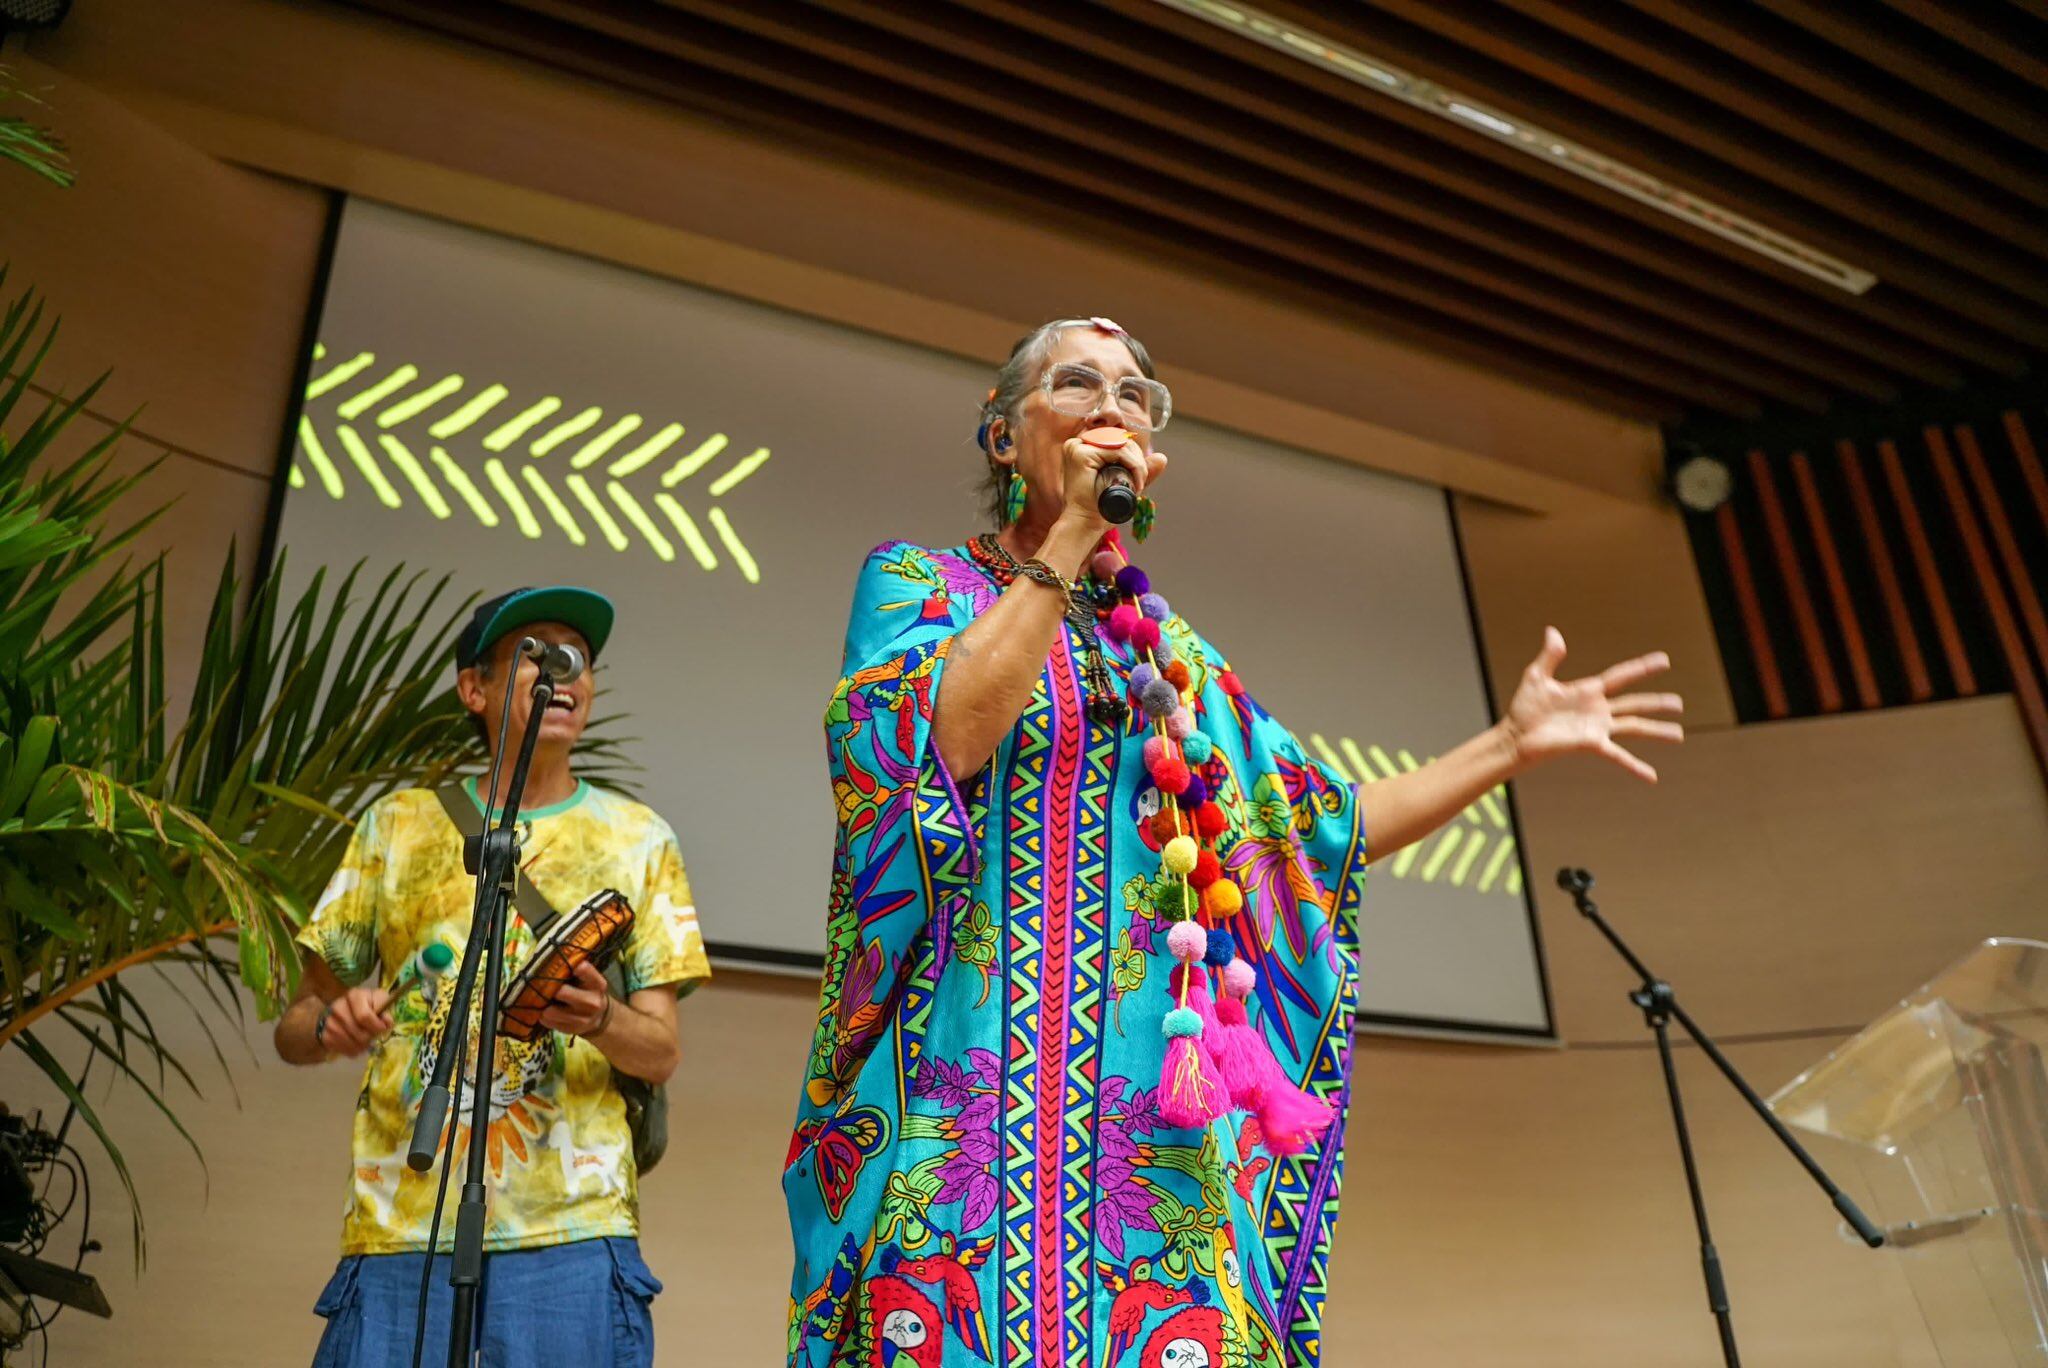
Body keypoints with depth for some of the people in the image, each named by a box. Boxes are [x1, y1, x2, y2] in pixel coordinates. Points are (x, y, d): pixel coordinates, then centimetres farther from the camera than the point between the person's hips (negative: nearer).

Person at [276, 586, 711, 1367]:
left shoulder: (636, 840, 7)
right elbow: (295, 1029, 13)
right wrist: (333, 1025, -10)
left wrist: (599, 1020, -19)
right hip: (399, 1231, 1)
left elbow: (661, 1052, 3)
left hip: (568, 1235, -1)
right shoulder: (399, 825, 10)